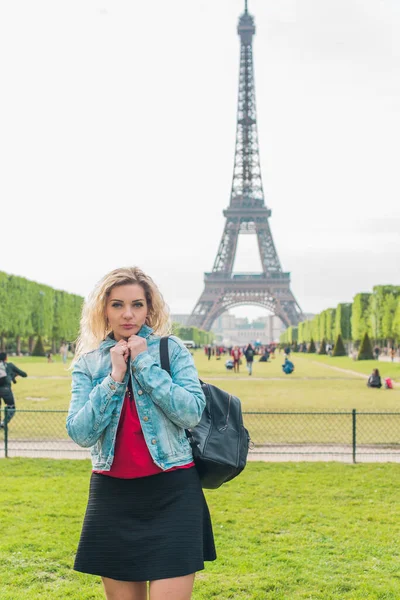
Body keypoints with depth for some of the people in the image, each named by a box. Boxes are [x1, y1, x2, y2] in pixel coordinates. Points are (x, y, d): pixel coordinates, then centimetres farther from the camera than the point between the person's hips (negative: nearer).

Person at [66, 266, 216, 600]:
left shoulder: (172, 350, -1)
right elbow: (80, 434, -6)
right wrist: (114, 377, -12)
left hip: (173, 494, -2)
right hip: (112, 496, 3)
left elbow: (192, 413, -13)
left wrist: (144, 364, -13)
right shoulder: (88, 363, 4)